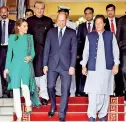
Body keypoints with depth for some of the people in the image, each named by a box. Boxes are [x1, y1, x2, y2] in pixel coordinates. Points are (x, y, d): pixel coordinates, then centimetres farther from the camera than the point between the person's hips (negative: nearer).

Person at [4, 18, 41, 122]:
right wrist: (7, 68, 2)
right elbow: (9, 53, 5)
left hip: (26, 65, -1)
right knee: (16, 90, 1)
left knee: (24, 86, -23)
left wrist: (30, 57, -16)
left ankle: (28, 104, 10)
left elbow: (33, 52, 7)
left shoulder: (30, 37, 5)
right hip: (15, 66, 1)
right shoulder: (12, 37, 3)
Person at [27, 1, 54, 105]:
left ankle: (44, 95, 4)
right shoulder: (29, 20, 4)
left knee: (44, 72, -3)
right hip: (33, 50, 1)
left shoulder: (48, 21, 2)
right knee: (34, 71, 9)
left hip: (45, 50, -1)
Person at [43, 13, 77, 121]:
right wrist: (45, 64, 1)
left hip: (66, 65, -1)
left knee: (65, 90, 0)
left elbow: (74, 50, 0)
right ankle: (53, 107, 30)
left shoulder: (72, 33, 4)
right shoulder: (51, 32, 9)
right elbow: (47, 49, 7)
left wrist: (72, 66, -8)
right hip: (52, 65, 2)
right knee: (50, 87, 3)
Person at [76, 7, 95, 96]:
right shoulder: (81, 26, 11)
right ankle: (80, 91, 5)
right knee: (81, 72, 0)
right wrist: (77, 53, -1)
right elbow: (78, 40, 7)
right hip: (83, 53, 1)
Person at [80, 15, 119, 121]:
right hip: (93, 68, 0)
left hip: (107, 68, 1)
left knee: (105, 92, 6)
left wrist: (116, 64, -3)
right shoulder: (90, 36, 10)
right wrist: (84, 65, 4)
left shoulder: (111, 35, 8)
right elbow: (86, 51, 9)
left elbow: (115, 50, 6)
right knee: (93, 92, -7)